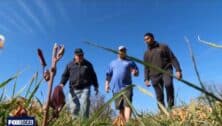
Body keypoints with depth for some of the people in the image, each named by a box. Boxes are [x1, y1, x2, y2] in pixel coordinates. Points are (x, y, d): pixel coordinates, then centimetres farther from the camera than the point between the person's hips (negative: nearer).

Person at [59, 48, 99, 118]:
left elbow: (93, 76, 14)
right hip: (74, 89, 2)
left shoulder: (88, 64, 9)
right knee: (74, 107, 3)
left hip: (85, 89, -1)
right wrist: (62, 84, -5)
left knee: (84, 105, -12)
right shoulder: (70, 65, 9)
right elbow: (65, 75, 11)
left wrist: (96, 86, 13)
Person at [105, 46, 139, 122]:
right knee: (120, 108, 4)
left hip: (127, 87, -2)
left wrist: (135, 72, -12)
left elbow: (137, 72, 12)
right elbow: (109, 75, 20)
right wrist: (107, 84, 8)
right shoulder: (113, 63, 24)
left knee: (127, 105, -17)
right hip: (116, 88, 3)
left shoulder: (130, 62, 17)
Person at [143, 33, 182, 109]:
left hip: (166, 70, -3)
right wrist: (146, 79, 5)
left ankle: (171, 105, -17)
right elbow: (146, 68, 19)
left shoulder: (163, 47, 11)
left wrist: (178, 70, -8)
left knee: (168, 84, -31)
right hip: (155, 75, 3)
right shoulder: (146, 53, 20)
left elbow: (173, 58, 4)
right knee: (159, 96, -4)